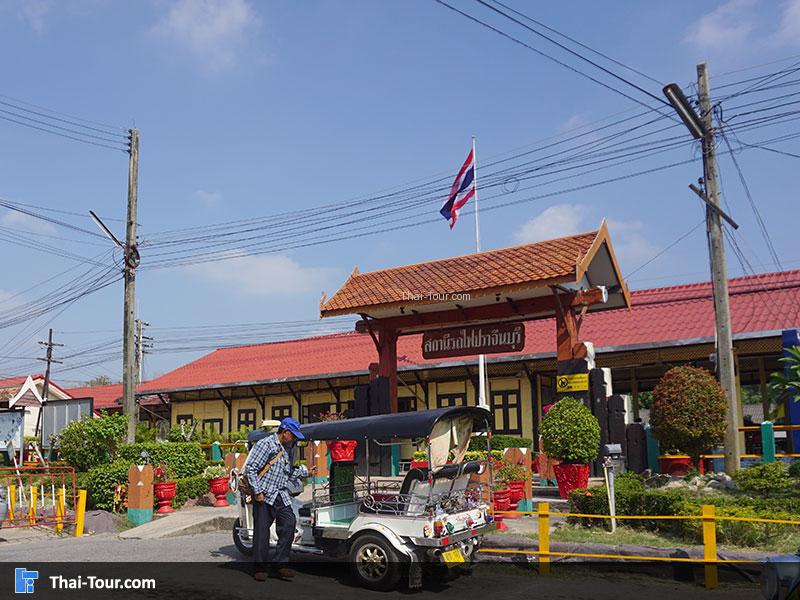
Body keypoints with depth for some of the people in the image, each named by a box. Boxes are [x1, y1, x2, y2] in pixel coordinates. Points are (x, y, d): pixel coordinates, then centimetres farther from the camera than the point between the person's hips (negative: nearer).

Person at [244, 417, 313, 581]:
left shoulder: (288, 448, 16)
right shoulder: (265, 444, -8)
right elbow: (250, 469, -12)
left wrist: (306, 470, 13)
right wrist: (258, 491, -14)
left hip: (281, 496, 7)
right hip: (264, 495, -7)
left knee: (289, 523, -7)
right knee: (262, 531, 0)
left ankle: (279, 565, 1)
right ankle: (260, 568, 13)